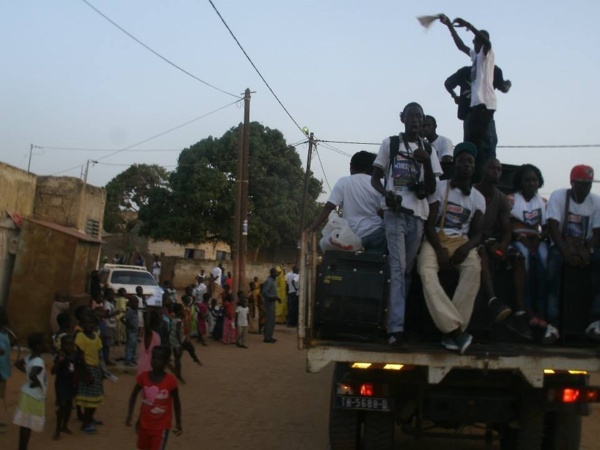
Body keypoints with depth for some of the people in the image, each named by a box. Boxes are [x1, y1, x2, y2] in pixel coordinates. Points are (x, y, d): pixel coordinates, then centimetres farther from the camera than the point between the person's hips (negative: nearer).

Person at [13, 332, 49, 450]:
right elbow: (32, 375, -40)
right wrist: (38, 383, -22)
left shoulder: (30, 357, 6)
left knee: (26, 425, 16)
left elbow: (17, 364, 21)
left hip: (28, 394, 9)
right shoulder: (38, 362, -24)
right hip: (33, 397, -9)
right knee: (27, 425, -2)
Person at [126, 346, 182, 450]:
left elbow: (176, 402, -3)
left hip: (162, 426, -4)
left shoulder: (170, 381, -17)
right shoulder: (143, 377, -10)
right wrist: (129, 415, -2)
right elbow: (134, 395, 6)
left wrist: (178, 423, 2)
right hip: (145, 424, 4)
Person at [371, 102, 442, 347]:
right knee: (397, 268, -13)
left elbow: (431, 189, 7)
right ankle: (396, 328, -18)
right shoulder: (389, 143, 7)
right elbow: (375, 177, 7)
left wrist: (426, 161, -9)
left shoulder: (428, 150, 13)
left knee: (407, 269, 4)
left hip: (417, 215, 3)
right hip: (395, 212, -3)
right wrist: (386, 193, -14)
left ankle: (396, 323, 10)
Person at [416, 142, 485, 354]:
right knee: (426, 271, -35)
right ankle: (455, 329, -39)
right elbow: (429, 225, -3)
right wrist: (439, 250, -19)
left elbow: (477, 233, 6)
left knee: (474, 268, -34)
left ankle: (452, 330, -33)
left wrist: (466, 248, -18)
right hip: (436, 239, -1)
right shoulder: (439, 187, 5)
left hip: (461, 241, 2)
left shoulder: (478, 198, 13)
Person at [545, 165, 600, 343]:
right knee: (554, 257, -37)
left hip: (585, 249, 3)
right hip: (561, 246, -3)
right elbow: (552, 227, -15)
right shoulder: (558, 196, -5)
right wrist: (566, 251, -27)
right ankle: (553, 324, -43)